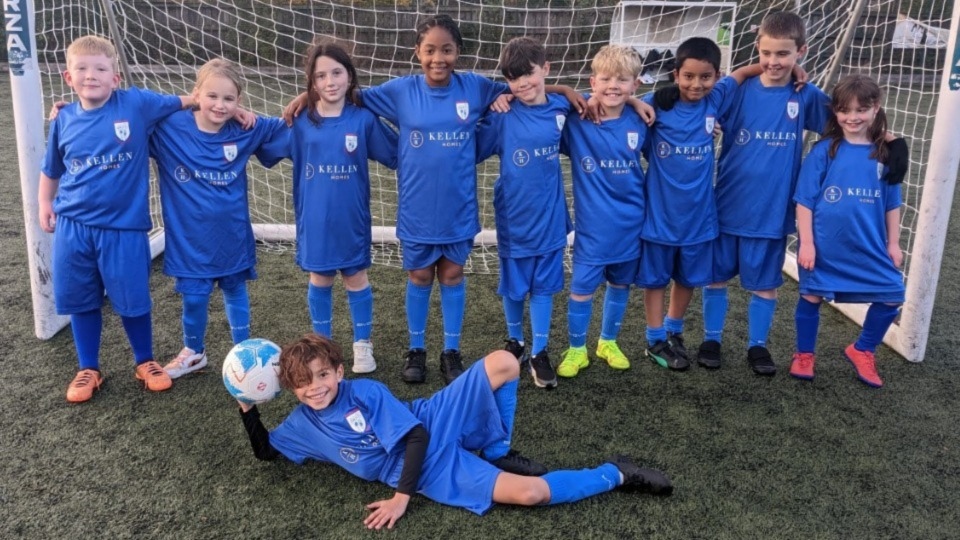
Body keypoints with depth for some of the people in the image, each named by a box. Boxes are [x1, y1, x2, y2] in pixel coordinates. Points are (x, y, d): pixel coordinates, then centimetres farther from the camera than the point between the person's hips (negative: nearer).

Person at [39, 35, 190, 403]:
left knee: (132, 300, 8)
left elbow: (183, 103, 2)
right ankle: (88, 369, 30)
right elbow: (51, 170, 16)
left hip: (123, 226, -2)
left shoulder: (137, 104, -8)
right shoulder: (64, 120, 1)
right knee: (81, 301, 13)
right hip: (73, 227, 3)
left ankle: (145, 363, 30)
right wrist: (44, 203, 8)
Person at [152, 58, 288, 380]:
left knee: (235, 290, 17)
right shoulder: (167, 126, -12)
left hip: (232, 234, 1)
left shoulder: (246, 132, -7)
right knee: (193, 296, 8)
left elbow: (286, 128, 4)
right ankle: (194, 353, 33)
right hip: (189, 236, -1)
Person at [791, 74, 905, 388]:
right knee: (812, 296, 7)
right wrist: (806, 242, -11)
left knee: (891, 297, 3)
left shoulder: (886, 153, 1)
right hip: (824, 245, -3)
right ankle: (805, 354, 29)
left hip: (868, 246, 3)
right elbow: (804, 201, -8)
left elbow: (891, 205, 8)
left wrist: (893, 244, 8)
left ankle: (862, 351, 27)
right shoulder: (824, 151, -8)